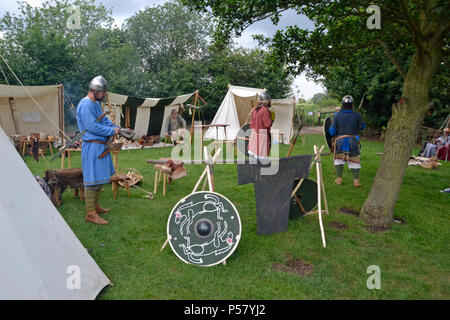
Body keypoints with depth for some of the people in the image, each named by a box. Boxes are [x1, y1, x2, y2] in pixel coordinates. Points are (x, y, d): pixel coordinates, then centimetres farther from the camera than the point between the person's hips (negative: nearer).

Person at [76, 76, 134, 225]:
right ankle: (90, 213, 2)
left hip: (100, 145, 10)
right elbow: (92, 127, -23)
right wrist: (114, 131, -16)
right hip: (92, 146, -10)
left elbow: (106, 121, 19)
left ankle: (95, 206, 31)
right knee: (92, 179, -5)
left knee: (99, 178, 18)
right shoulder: (86, 105, -16)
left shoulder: (96, 104, 16)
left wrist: (121, 129, 7)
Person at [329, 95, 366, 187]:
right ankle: (356, 180, 8)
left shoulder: (337, 116, -4)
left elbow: (332, 132, -6)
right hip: (352, 141, 0)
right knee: (354, 160, 11)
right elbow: (362, 127, 10)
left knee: (339, 159, 17)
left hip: (340, 140, 1)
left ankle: (339, 179, 17)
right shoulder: (356, 115, -5)